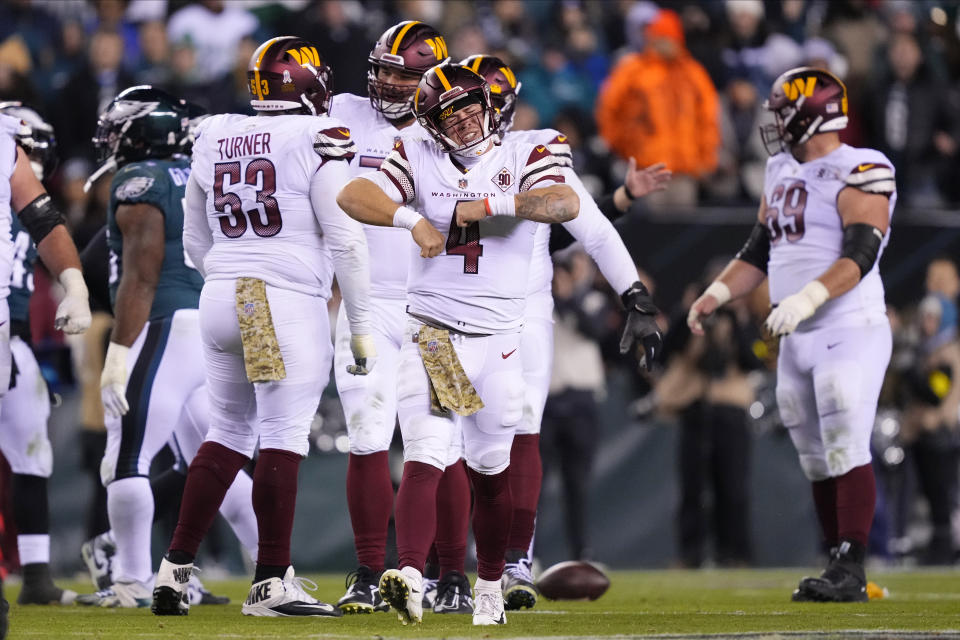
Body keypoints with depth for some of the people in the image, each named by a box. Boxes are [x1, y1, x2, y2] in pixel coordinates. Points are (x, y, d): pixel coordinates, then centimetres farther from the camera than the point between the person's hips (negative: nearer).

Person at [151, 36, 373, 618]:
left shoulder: (213, 140, 11)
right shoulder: (316, 141, -7)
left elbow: (195, 241, 18)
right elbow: (345, 242, -8)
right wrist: (362, 326, -2)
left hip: (222, 301, 6)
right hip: (290, 303, -6)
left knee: (228, 434, 16)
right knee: (282, 440, -3)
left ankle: (175, 570, 14)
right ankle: (272, 582, -3)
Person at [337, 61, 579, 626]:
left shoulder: (523, 160, 1)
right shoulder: (419, 160, 5)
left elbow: (566, 204, -18)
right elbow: (353, 196, -7)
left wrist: (488, 204, -23)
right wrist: (412, 218, -21)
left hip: (498, 341, 1)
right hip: (430, 338, -1)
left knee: (491, 470, 12)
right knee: (425, 459, -16)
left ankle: (491, 587, 28)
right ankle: (411, 578, -31)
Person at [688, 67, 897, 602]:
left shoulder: (859, 175, -11)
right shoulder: (783, 175, 16)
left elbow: (859, 256, -23)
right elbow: (758, 254, 22)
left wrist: (809, 297, -35)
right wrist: (717, 293, 7)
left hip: (850, 332, -8)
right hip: (798, 339, 8)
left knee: (846, 450, -13)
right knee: (818, 458, 9)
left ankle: (851, 571, -13)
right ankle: (842, 573, 15)